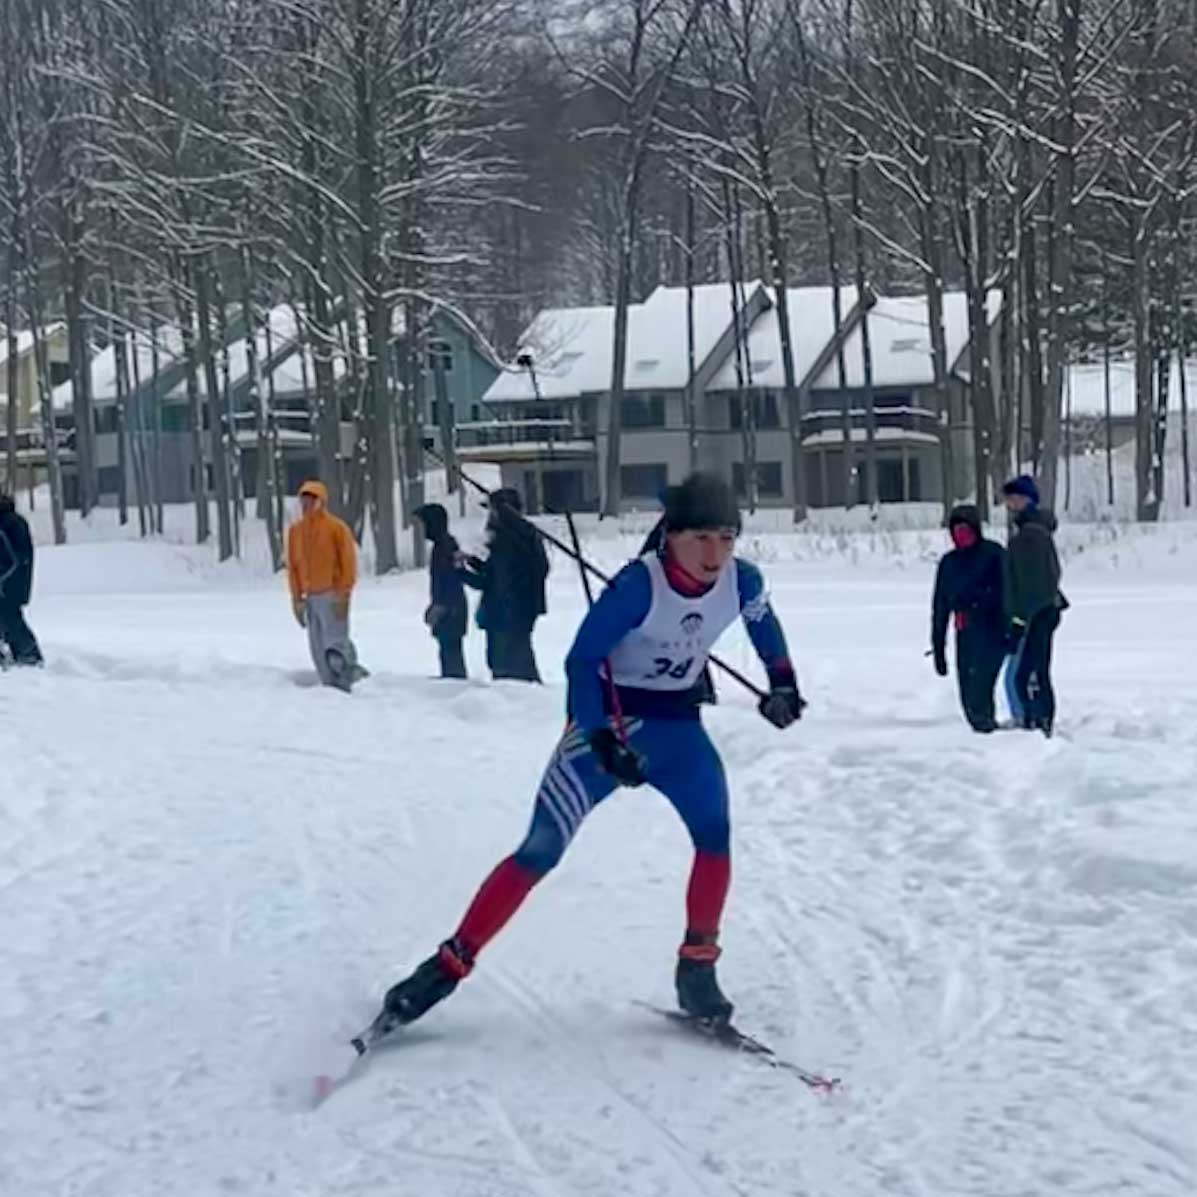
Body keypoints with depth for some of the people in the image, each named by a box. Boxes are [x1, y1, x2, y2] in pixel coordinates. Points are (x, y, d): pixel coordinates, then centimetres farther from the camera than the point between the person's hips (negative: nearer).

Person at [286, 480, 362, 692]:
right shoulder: (295, 530, 12)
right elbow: (293, 566, 16)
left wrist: (343, 594, -13)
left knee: (335, 645, -13)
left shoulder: (337, 527, -4)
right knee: (318, 650, 4)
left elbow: (348, 562, -6)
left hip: (332, 595, -6)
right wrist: (297, 599, 11)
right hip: (311, 597, 6)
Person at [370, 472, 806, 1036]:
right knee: (541, 850, -11)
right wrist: (603, 739, -30)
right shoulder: (639, 584, -26)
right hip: (610, 720, -5)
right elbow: (581, 660, -21)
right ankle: (448, 967, -5)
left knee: (716, 836, -15)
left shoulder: (741, 581, -10)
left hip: (677, 725, 5)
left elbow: (764, 624, 15)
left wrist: (783, 683, 12)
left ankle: (697, 970, 1)